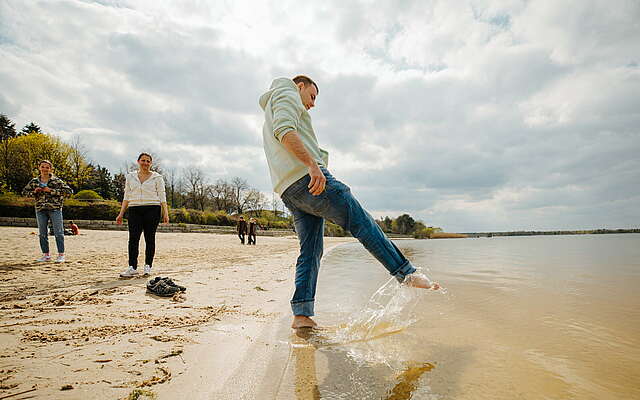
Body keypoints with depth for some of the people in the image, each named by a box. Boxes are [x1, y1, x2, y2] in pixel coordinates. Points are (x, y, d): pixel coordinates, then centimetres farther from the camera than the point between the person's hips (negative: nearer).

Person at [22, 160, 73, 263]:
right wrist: (34, 192, -2)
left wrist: (51, 191, -15)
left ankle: (61, 255, 3)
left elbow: (69, 191, -10)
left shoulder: (56, 180, -2)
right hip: (40, 209, 4)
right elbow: (24, 192, 19)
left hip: (55, 209, -4)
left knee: (58, 232, -3)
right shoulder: (34, 182, 9)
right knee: (42, 234, 9)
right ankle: (46, 255, 19)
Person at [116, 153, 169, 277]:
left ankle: (148, 267, 8)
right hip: (134, 210, 3)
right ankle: (132, 268, -5)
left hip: (152, 209, -2)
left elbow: (162, 197, 3)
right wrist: (121, 214, 10)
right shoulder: (130, 177, 16)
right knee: (133, 238, -6)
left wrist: (165, 213, -6)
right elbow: (126, 197, 17)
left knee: (150, 238, -1)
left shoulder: (157, 177, 7)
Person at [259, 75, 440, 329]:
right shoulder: (287, 95, 8)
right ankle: (406, 274, -4)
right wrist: (312, 164, -25)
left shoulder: (269, 121, 37)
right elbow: (285, 130, -14)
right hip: (307, 177, -10)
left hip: (288, 192, 10)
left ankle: (302, 315, 2)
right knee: (362, 223, -7)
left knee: (310, 252, 5)